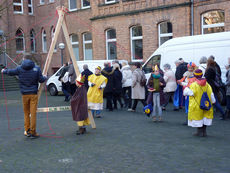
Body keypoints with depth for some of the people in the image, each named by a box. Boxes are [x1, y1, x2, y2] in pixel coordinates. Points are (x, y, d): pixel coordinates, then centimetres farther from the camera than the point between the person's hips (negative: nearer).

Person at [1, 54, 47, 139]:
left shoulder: (19, 68, 0)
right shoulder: (36, 68, -2)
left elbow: (10, 72, 14)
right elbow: (41, 80, -2)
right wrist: (45, 77, 21)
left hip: (24, 94, 1)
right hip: (33, 94, -1)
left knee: (26, 113, 13)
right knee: (33, 113, -1)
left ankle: (27, 131, 18)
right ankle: (33, 132, 1)